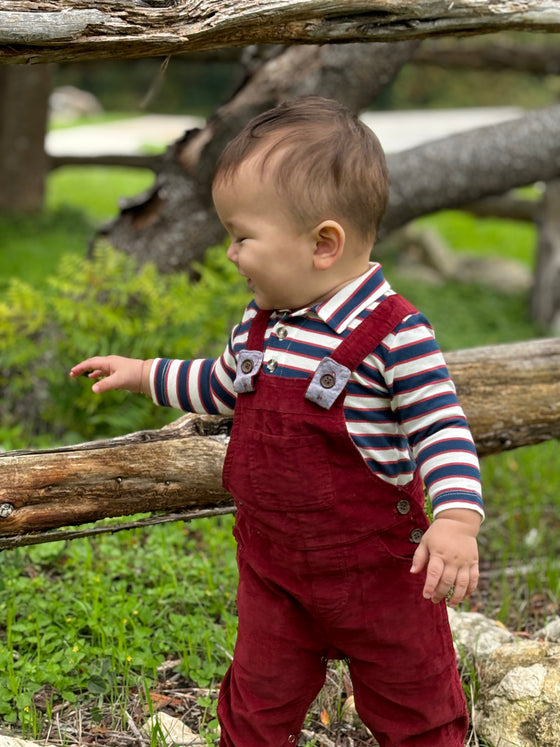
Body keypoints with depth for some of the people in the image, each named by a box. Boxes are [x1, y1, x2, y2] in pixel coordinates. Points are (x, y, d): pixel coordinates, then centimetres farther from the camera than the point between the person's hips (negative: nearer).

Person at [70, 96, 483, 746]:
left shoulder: (393, 333, -23)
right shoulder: (261, 321, -1)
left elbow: (440, 428, -20)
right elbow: (224, 386, 18)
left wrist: (456, 520, -33)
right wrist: (143, 374, 22)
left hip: (376, 568, -5)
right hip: (272, 566, 6)